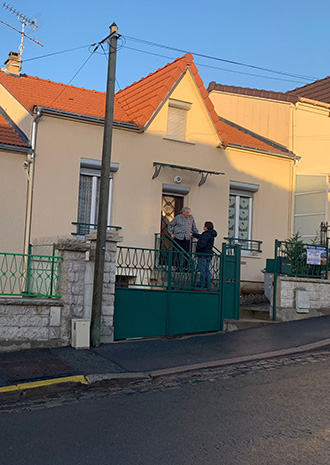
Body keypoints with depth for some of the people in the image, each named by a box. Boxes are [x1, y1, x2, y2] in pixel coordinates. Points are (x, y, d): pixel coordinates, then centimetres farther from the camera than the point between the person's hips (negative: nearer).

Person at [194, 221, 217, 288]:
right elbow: (200, 236, 30)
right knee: (207, 270, 14)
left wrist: (197, 248, -9)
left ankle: (201, 285, -1)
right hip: (208, 254, 10)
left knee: (202, 270, -4)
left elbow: (202, 244, -28)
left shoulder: (207, 234, -19)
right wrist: (193, 234, 40)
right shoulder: (211, 234, 14)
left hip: (203, 255, -10)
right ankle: (207, 285, 18)